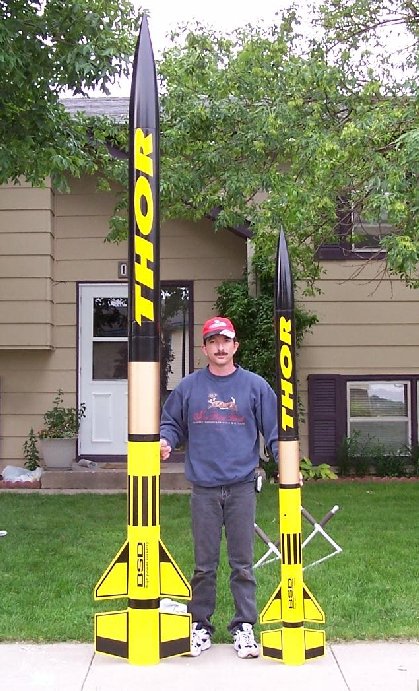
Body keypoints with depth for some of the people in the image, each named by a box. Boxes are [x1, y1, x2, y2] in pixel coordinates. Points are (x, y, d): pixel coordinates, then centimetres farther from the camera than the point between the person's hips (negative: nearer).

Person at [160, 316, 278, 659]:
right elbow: (172, 423, 15)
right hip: (204, 488, 1)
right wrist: (166, 441, -6)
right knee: (204, 562, 8)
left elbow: (274, 431, 6)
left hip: (242, 487, -1)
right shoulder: (188, 387, 8)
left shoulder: (255, 386, 5)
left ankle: (244, 626, 15)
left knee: (243, 562, 4)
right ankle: (200, 625, 19)